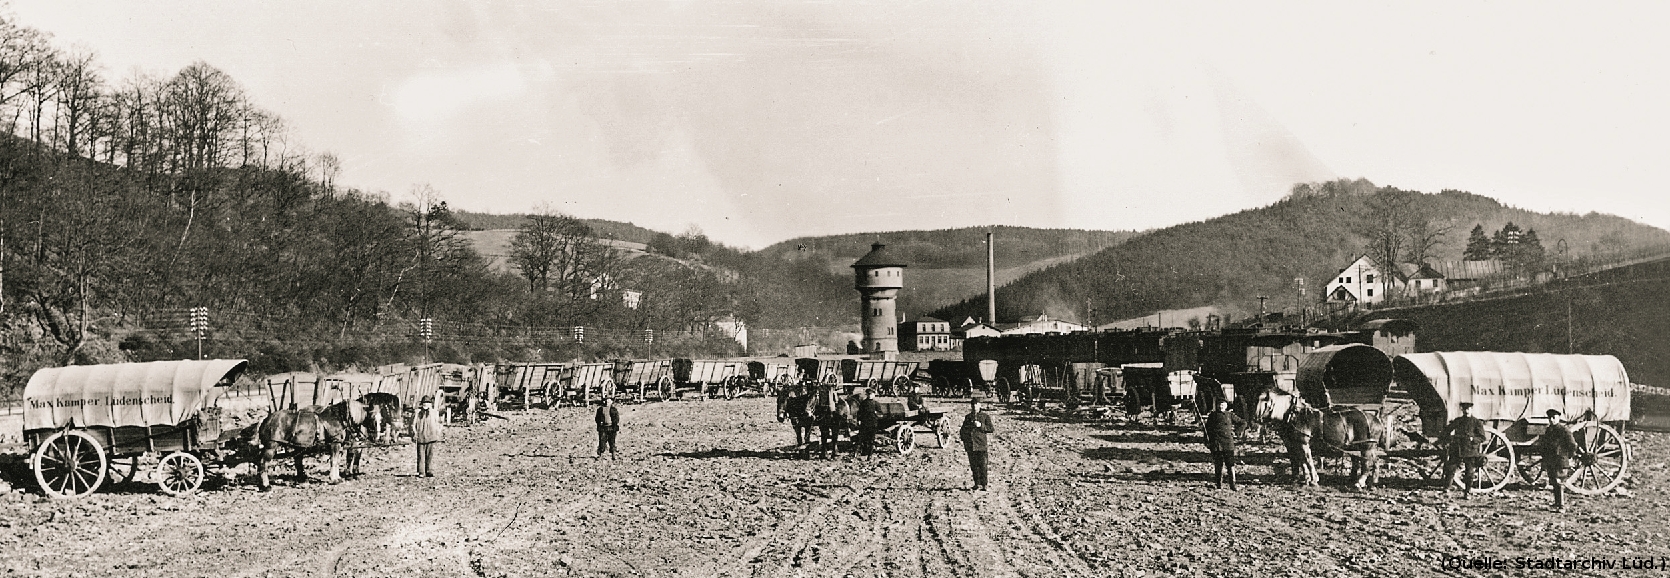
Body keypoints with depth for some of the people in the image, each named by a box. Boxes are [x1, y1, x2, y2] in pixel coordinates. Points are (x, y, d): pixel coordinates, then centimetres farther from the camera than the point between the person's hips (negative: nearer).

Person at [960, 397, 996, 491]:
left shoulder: (985, 416, 3)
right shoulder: (968, 417, 14)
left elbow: (991, 429, -1)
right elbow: (963, 430, 22)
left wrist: (981, 425, -13)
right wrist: (963, 441, 12)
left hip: (981, 444, -4)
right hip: (970, 445, 4)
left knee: (982, 465, -5)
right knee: (974, 465, 5)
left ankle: (983, 485, 0)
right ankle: (977, 484, 13)